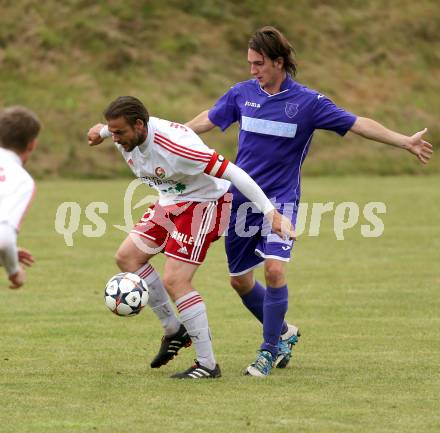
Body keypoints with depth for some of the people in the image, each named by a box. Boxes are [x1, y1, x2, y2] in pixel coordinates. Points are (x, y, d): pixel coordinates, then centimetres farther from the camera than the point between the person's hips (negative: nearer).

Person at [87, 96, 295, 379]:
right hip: (169, 204, 9)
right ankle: (174, 330, 17)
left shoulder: (175, 146, -35)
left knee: (174, 281, -16)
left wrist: (271, 212, -34)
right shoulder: (126, 137, -12)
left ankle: (208, 364, -9)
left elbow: (232, 173, -33)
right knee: (127, 256, 5)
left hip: (203, 204, -9)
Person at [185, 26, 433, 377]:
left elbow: (357, 124, -8)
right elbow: (207, 120, 16)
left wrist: (405, 141, -14)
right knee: (240, 280, 8)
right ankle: (282, 332, 33)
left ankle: (269, 350, -6)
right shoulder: (242, 93, 0)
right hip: (241, 199, 4)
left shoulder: (307, 101, -8)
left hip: (281, 199, -4)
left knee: (274, 269, -22)